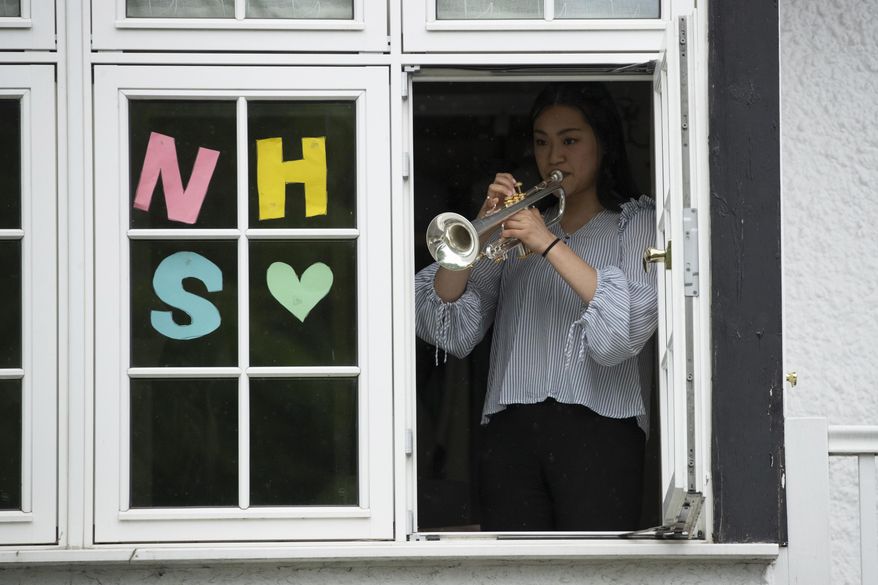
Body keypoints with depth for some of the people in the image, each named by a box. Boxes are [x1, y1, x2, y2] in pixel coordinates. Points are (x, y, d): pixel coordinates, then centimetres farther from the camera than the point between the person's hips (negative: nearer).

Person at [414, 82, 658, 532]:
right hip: (510, 430, 3)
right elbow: (447, 329, 7)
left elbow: (631, 322, -10)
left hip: (596, 430, -3)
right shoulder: (517, 225, 20)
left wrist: (550, 244, -13)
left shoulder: (635, 222, 11)